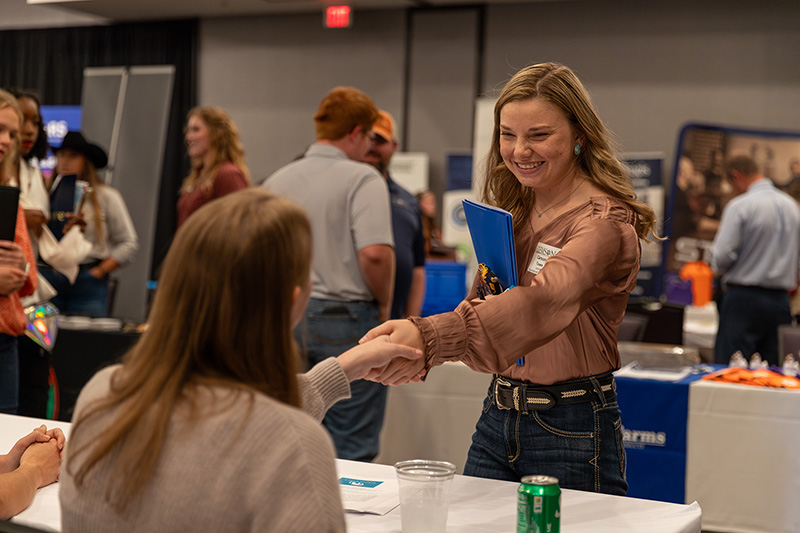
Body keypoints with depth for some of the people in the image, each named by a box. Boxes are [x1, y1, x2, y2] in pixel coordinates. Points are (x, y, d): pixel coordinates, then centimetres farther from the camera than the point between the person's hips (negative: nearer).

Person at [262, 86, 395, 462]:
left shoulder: (277, 181, 9)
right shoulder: (362, 179, -10)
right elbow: (375, 253, -22)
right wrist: (383, 305, -7)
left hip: (287, 317, 6)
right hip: (346, 319, -6)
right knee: (351, 453, 1)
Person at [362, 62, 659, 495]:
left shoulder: (605, 221, -18)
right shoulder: (510, 207, 8)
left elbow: (544, 300, -37)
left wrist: (430, 337, -52)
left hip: (570, 431, -7)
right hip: (497, 418, 7)